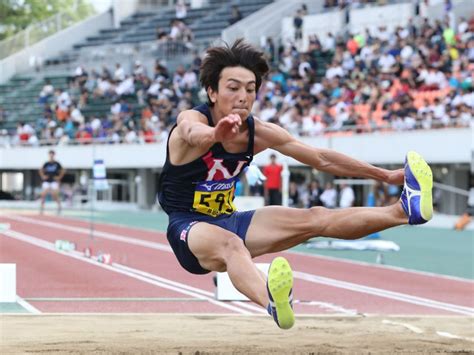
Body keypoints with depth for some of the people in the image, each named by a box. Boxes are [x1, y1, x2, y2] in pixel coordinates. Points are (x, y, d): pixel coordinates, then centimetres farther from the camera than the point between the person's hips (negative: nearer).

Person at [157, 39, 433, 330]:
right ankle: (272, 302, -72)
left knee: (314, 219, -10)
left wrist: (386, 175, 4)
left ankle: (403, 211, -19)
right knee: (230, 244, -41)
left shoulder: (258, 132, -2)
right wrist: (217, 134, -72)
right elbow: (194, 132, -47)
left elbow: (321, 159, 5)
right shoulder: (192, 119, -19)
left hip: (227, 219, 7)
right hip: (188, 226, -7)